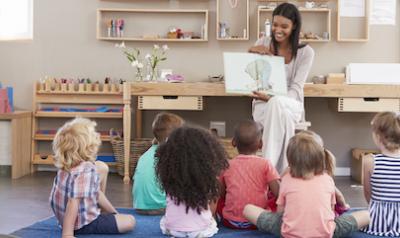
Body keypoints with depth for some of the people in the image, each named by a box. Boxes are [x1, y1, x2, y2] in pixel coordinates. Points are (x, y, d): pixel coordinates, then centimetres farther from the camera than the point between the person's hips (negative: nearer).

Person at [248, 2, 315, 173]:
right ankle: (282, 171, -40)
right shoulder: (262, 44, 4)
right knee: (281, 115, -39)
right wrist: (250, 54, -12)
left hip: (291, 104, -1)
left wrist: (272, 97, -30)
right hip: (263, 105, 1)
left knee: (277, 103, -40)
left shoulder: (305, 52, -3)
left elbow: (296, 88, -12)